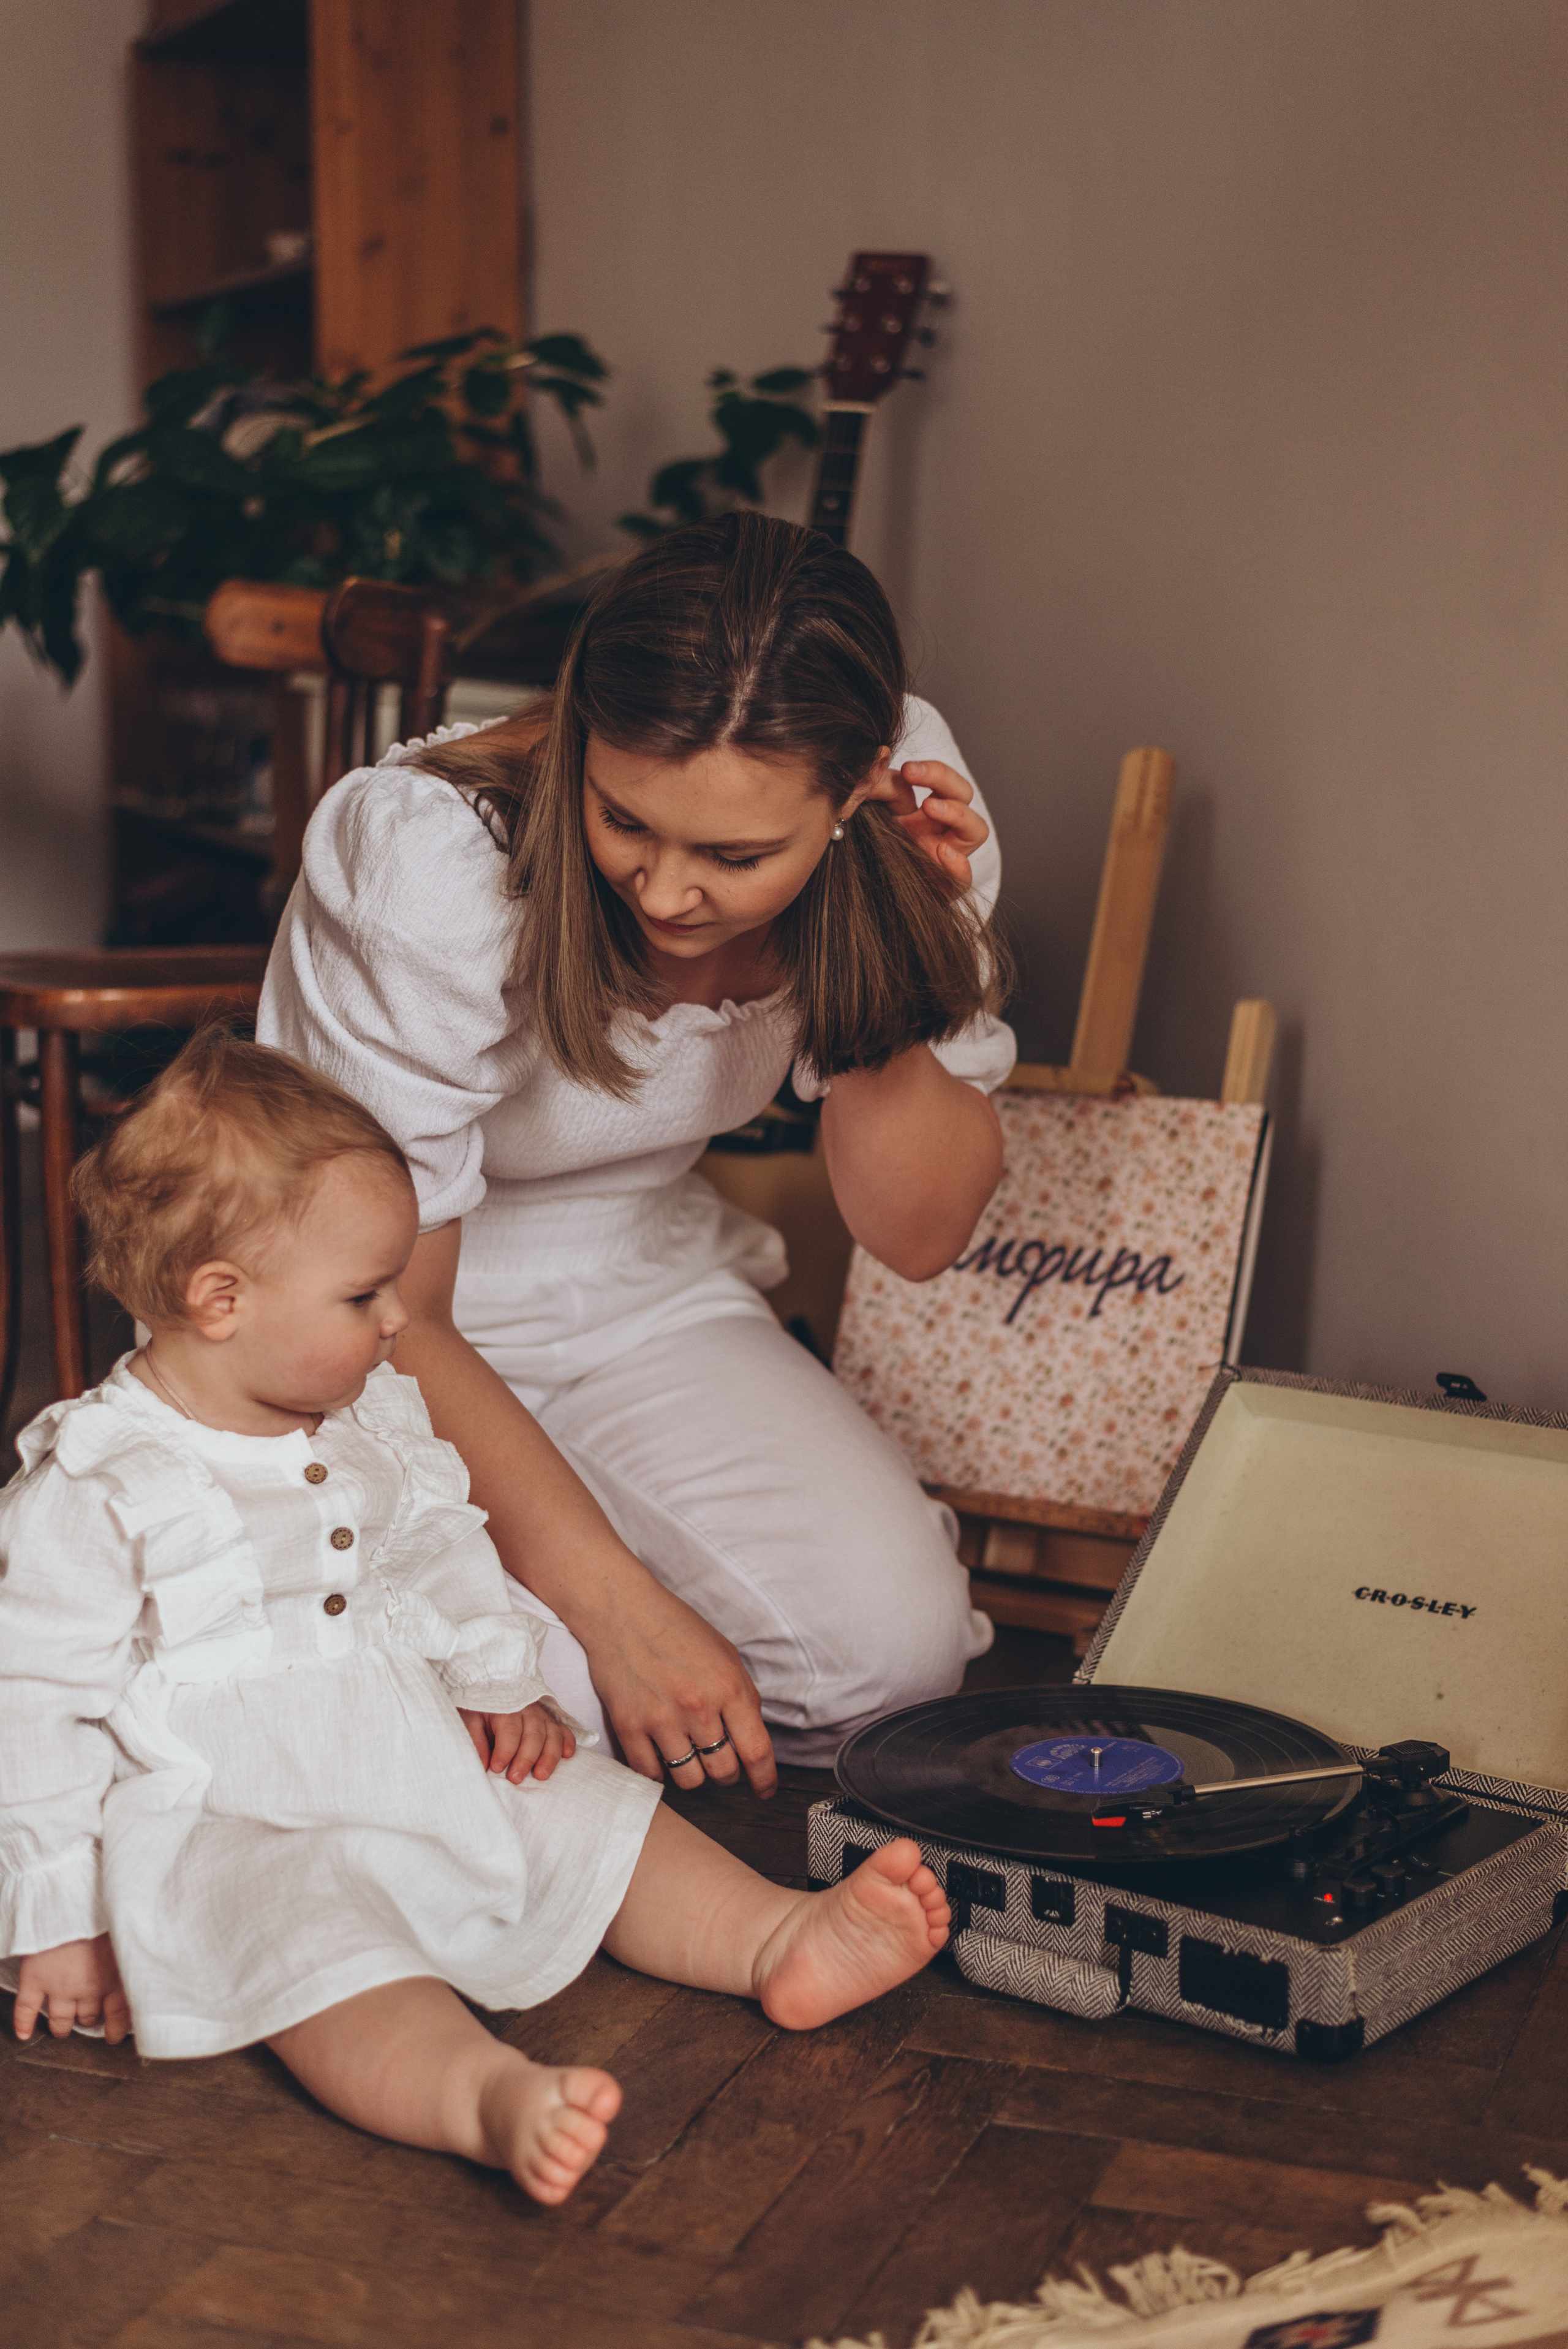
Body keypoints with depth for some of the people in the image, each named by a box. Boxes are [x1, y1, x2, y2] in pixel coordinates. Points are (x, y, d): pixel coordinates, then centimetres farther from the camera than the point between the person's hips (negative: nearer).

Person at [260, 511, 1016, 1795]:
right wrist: (615, 1606, -26)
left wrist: (893, 953, -27)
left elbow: (920, 1232, -11)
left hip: (642, 1285, 3)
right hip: (381, 1330, -3)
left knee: (896, 1642, -20)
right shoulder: (429, 866, -29)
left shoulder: (908, 812, -18)